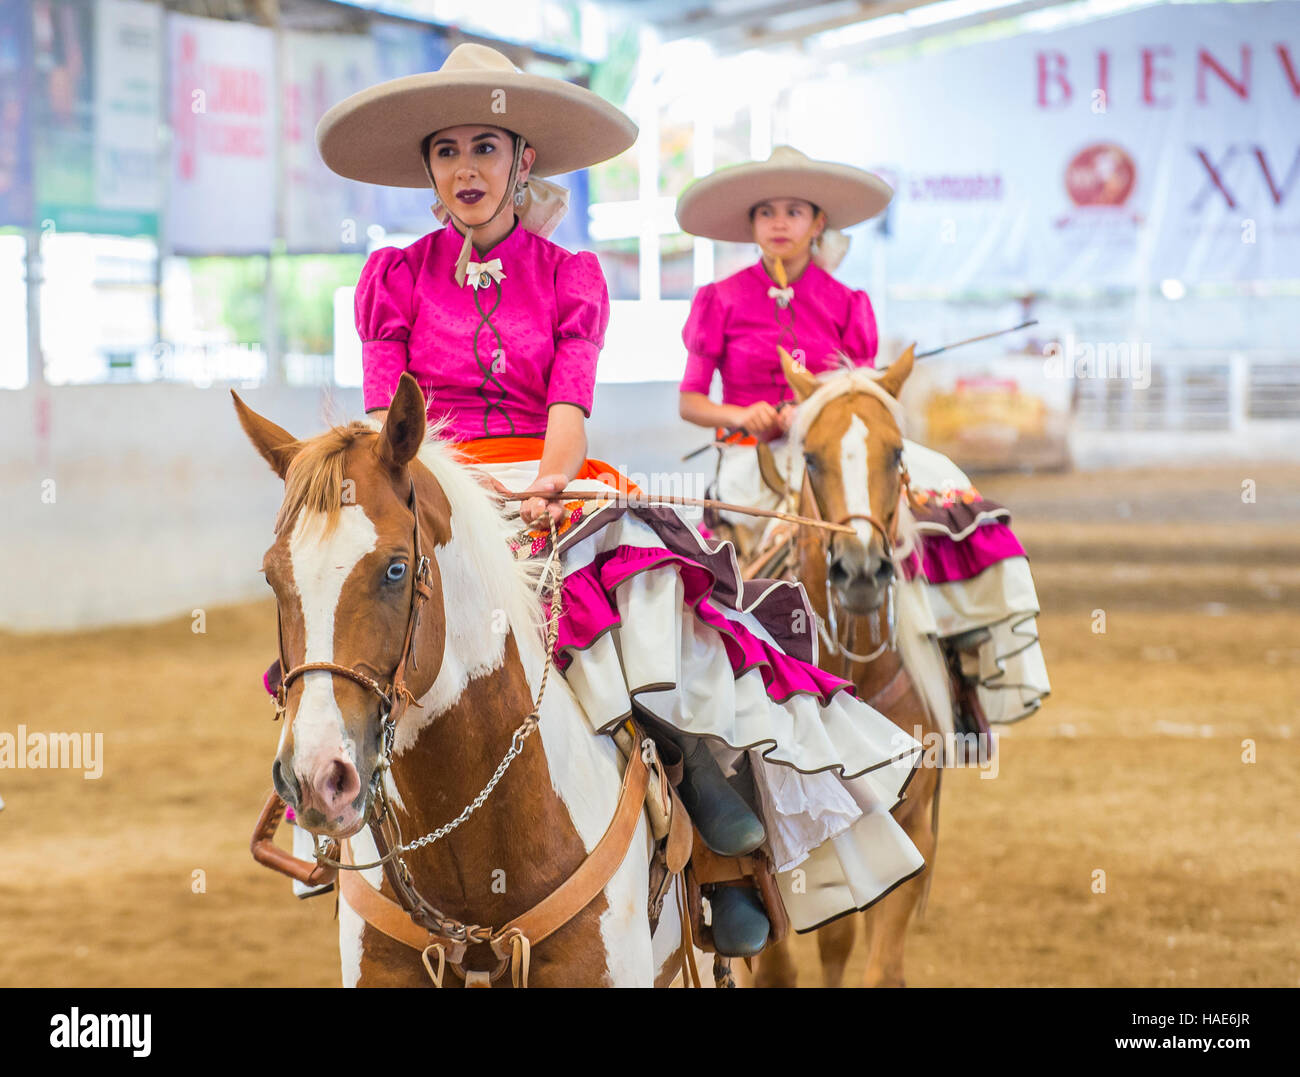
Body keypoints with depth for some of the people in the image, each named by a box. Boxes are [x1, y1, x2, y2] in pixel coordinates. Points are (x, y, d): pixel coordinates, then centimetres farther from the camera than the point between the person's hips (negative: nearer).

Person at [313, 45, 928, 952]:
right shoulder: (395, 278, 12)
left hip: (555, 491, 0)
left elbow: (571, 408, -1)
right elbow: (384, 417, 4)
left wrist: (545, 489, -23)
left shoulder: (572, 277, 12)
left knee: (657, 585, -31)